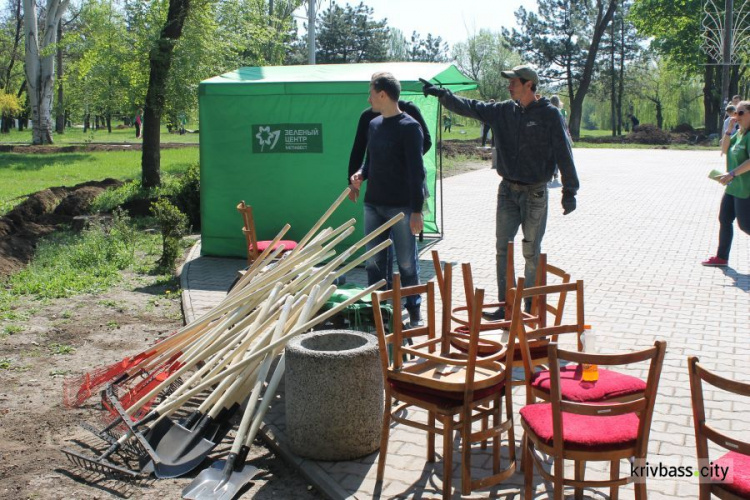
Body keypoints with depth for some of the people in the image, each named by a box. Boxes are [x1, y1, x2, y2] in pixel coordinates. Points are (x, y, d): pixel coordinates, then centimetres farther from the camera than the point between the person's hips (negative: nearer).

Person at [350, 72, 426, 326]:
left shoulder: (409, 127, -10)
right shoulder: (374, 124, 11)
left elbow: (416, 171, -13)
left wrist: (416, 210, -17)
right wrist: (361, 174, -1)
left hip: (401, 207, -6)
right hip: (373, 204, 7)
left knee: (407, 263, 3)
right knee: (373, 262, 10)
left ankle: (414, 311, 16)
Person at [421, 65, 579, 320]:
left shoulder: (549, 114, -9)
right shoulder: (503, 111, 5)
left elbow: (564, 154, -9)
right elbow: (469, 107, 6)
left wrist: (569, 191, -11)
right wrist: (440, 93, -3)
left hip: (535, 194, -5)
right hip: (507, 190, 5)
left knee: (531, 253, 3)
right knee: (502, 250, 6)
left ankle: (533, 308, 16)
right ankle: (504, 305, 16)